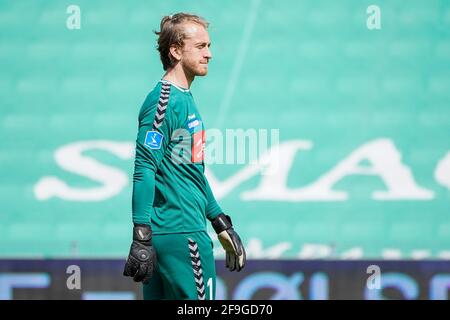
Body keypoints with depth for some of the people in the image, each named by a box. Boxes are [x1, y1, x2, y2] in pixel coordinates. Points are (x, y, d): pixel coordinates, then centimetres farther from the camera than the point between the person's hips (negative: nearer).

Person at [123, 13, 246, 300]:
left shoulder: (185, 98, 18)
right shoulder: (164, 100, -12)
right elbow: (144, 169, -19)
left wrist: (221, 223, 27)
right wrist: (141, 237, -24)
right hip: (181, 233, -10)